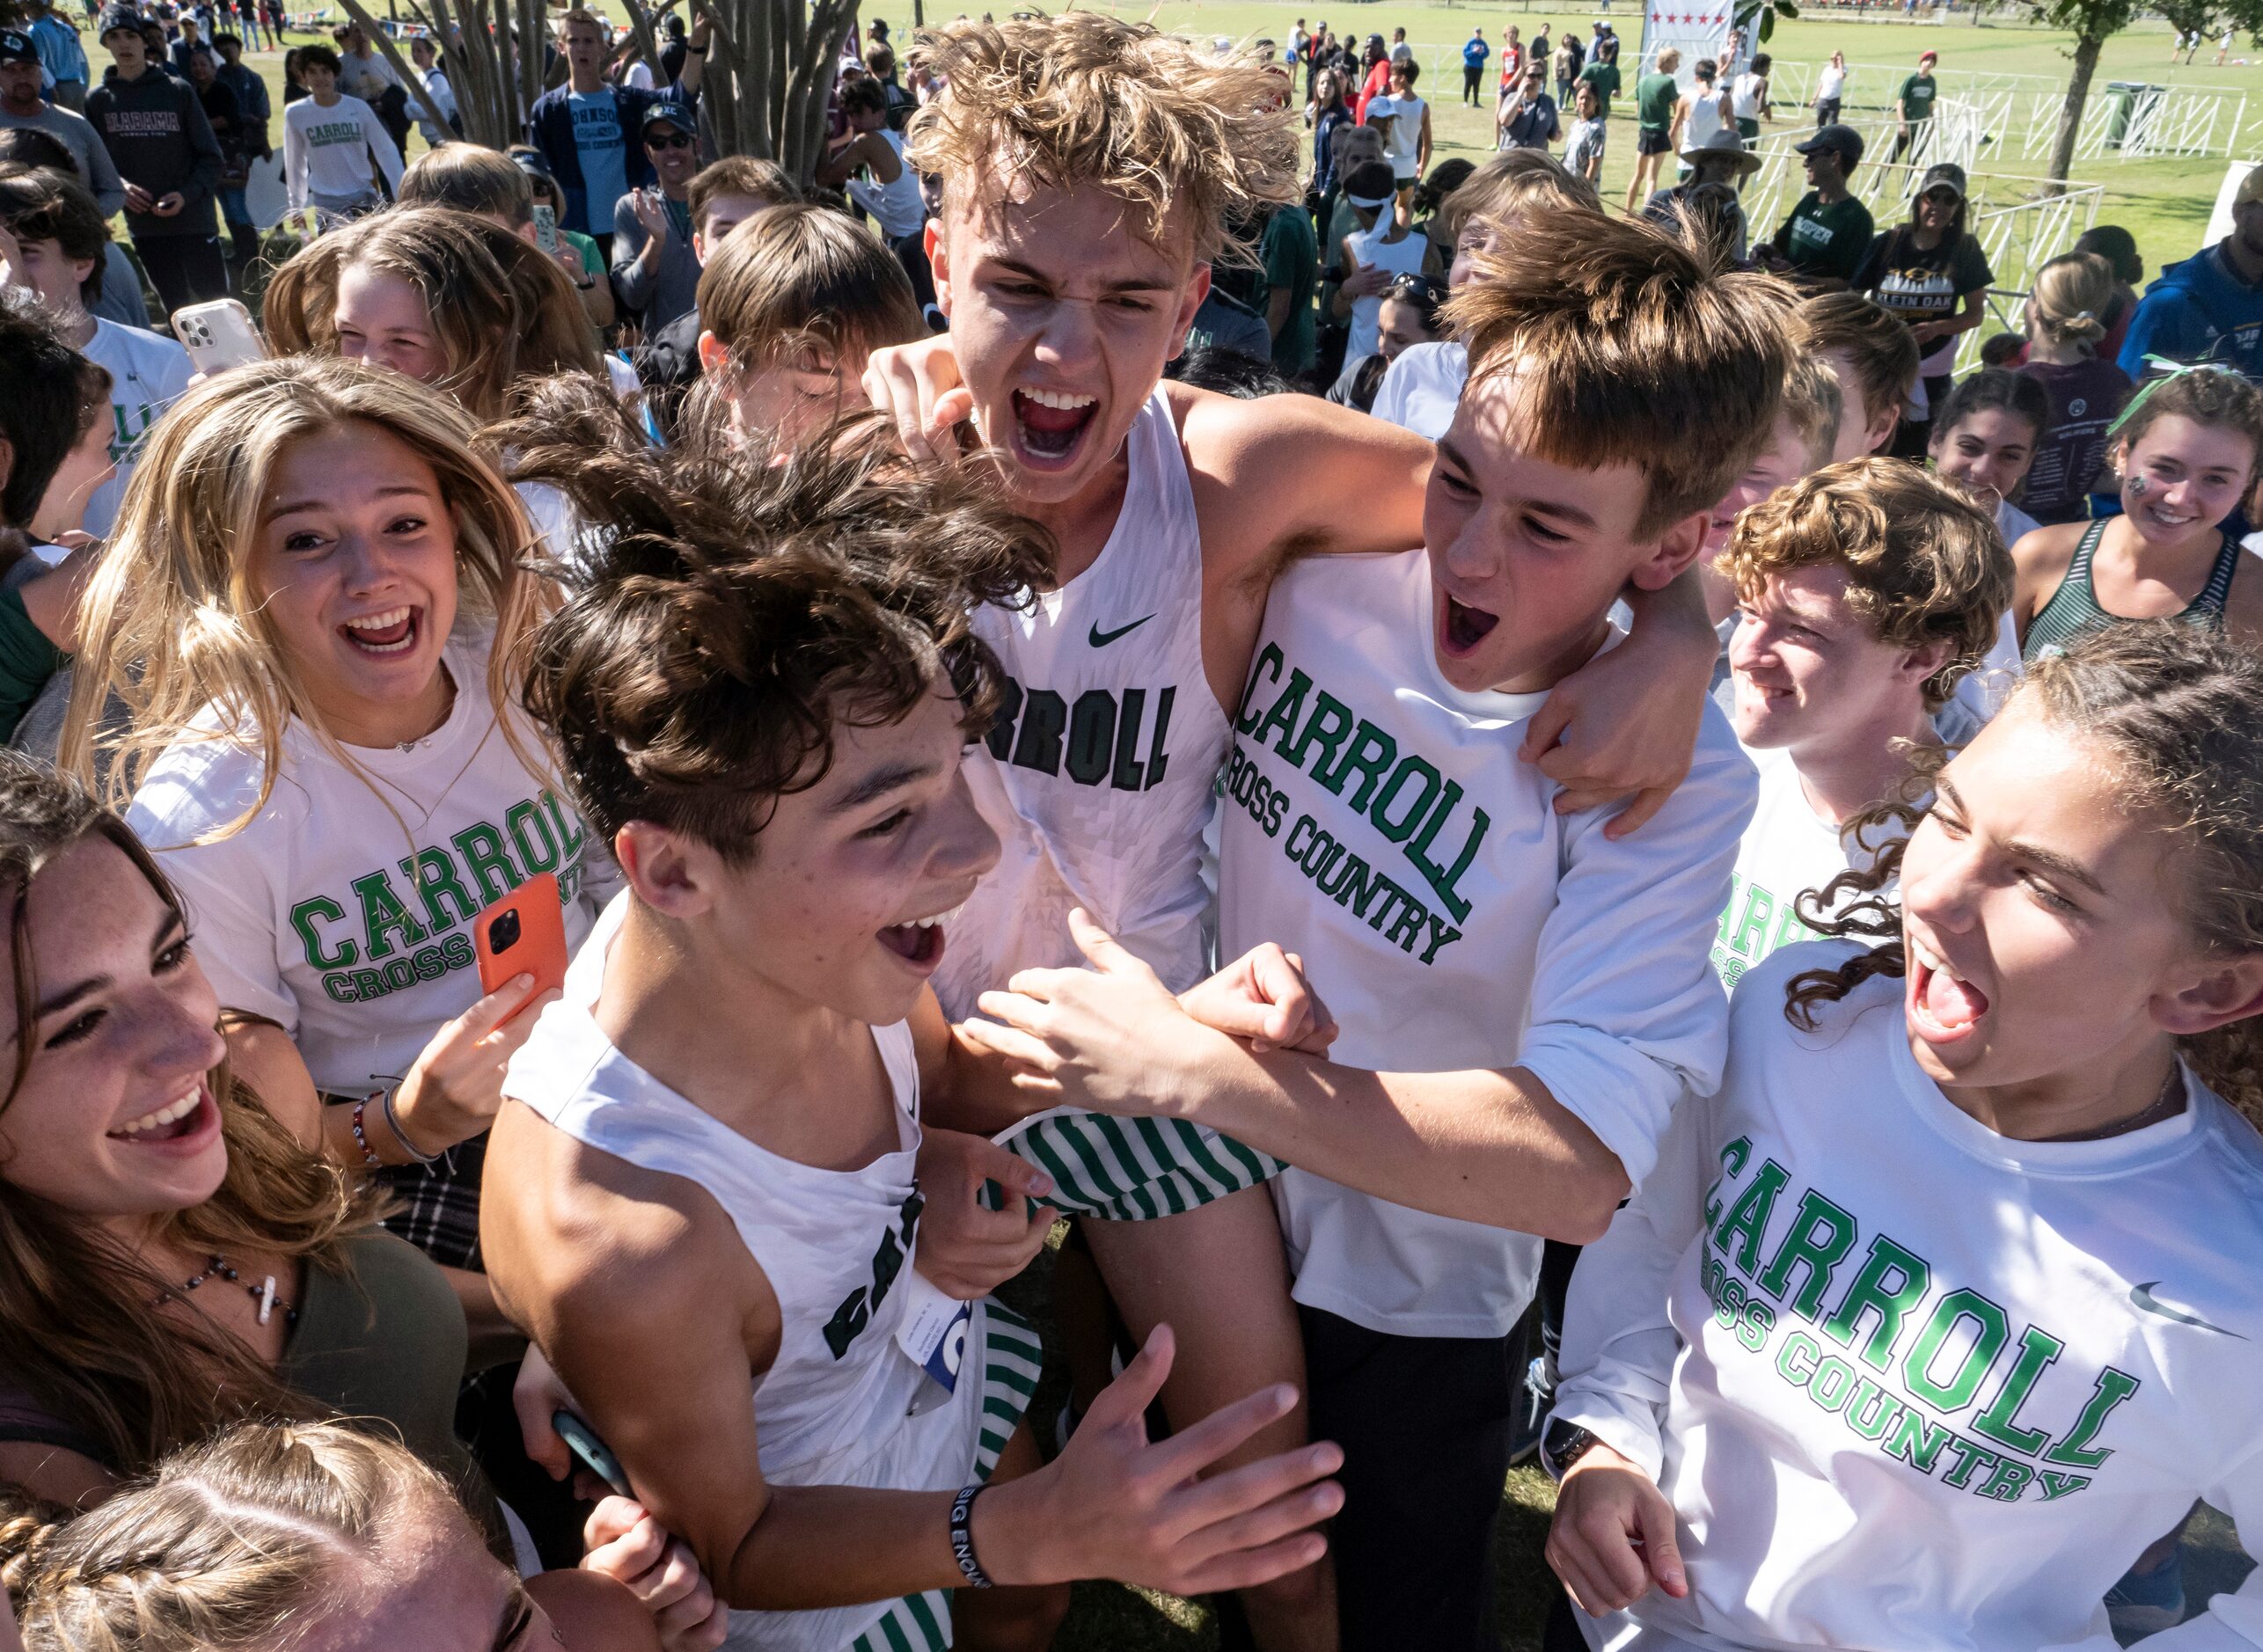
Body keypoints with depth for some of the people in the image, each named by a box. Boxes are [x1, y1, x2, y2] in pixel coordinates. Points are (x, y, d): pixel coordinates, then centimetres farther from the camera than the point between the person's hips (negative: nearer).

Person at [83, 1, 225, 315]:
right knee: (177, 310, 10)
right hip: (143, 226, 3)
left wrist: (187, 194, -16)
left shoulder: (178, 92, -2)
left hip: (194, 220, -3)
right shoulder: (97, 100, 5)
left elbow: (211, 157, -2)